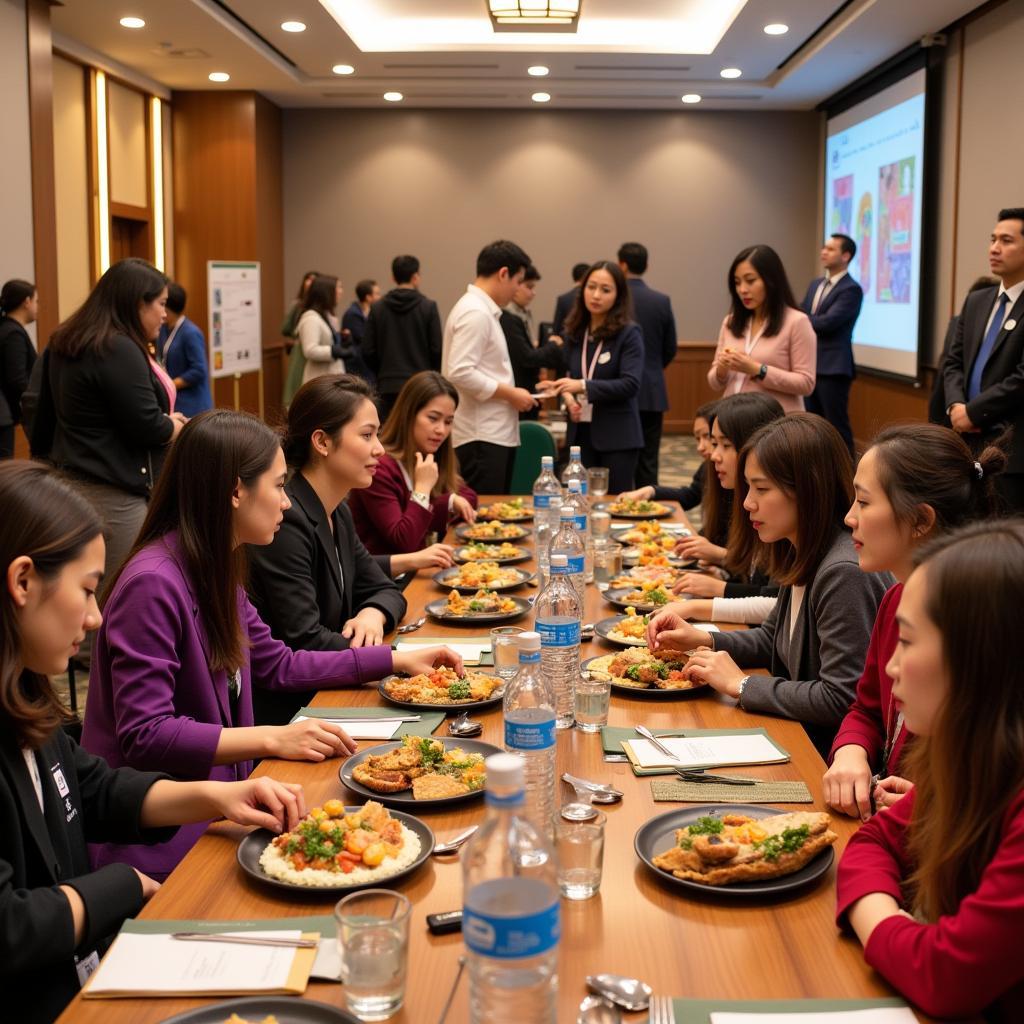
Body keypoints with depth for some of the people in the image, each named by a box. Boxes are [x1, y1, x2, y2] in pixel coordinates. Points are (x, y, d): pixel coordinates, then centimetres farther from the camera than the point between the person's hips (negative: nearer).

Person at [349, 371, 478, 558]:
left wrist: (453, 502, -6)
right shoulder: (378, 467, -17)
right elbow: (404, 542, -20)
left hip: (420, 564, 8)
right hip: (381, 569, -8)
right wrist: (423, 488, -20)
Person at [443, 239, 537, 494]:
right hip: (481, 438, -10)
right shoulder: (475, 313, -14)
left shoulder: (481, 310, 17)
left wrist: (510, 393, 15)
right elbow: (460, 373, -22)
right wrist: (510, 393, -14)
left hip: (494, 434, 10)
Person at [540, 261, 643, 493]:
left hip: (617, 436, -5)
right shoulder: (574, 332, 10)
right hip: (580, 433, 5)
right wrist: (568, 396, -5)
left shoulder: (629, 333, -7)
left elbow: (630, 385, -16)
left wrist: (583, 386, -24)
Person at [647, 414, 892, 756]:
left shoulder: (845, 574, -24)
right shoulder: (801, 555, 6)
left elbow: (841, 700, -25)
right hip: (797, 739, 8)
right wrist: (703, 640, 4)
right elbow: (772, 638, 22)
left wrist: (741, 685, -16)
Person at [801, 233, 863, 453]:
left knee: (837, 425, -3)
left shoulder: (851, 289, -11)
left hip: (833, 367, -8)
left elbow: (828, 321, -19)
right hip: (810, 365, 8)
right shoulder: (815, 285, 16)